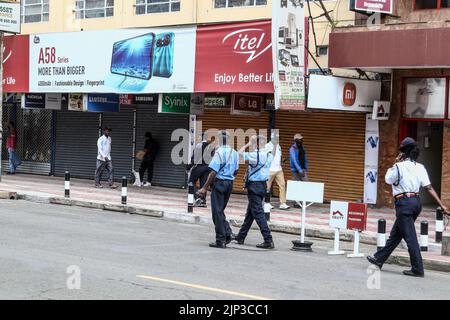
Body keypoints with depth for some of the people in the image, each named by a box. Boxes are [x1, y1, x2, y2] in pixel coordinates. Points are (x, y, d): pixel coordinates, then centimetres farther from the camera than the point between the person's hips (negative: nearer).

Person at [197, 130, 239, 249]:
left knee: (217, 212, 1)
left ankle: (220, 241, 3)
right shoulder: (234, 153, 7)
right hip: (230, 183, 7)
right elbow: (236, 171, 15)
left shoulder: (219, 152, -15)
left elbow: (213, 172, -18)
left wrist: (205, 188, -13)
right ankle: (228, 233, 6)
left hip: (219, 182, -7)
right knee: (220, 211, 19)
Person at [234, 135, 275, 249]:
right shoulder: (269, 155, 5)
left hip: (254, 185, -9)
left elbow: (240, 153, -8)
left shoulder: (255, 155, -18)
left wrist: (248, 144, 5)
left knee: (258, 213, -8)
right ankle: (241, 237, 29)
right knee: (250, 212, 18)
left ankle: (268, 240, -12)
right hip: (263, 185, 9)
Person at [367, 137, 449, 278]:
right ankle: (379, 259, 29)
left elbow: (388, 179, 4)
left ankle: (417, 269, -7)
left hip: (404, 202, -8)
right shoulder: (420, 167, 6)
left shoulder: (399, 166, -11)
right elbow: (429, 188, 1)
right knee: (395, 234, 17)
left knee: (410, 237, -6)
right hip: (416, 202, 8)